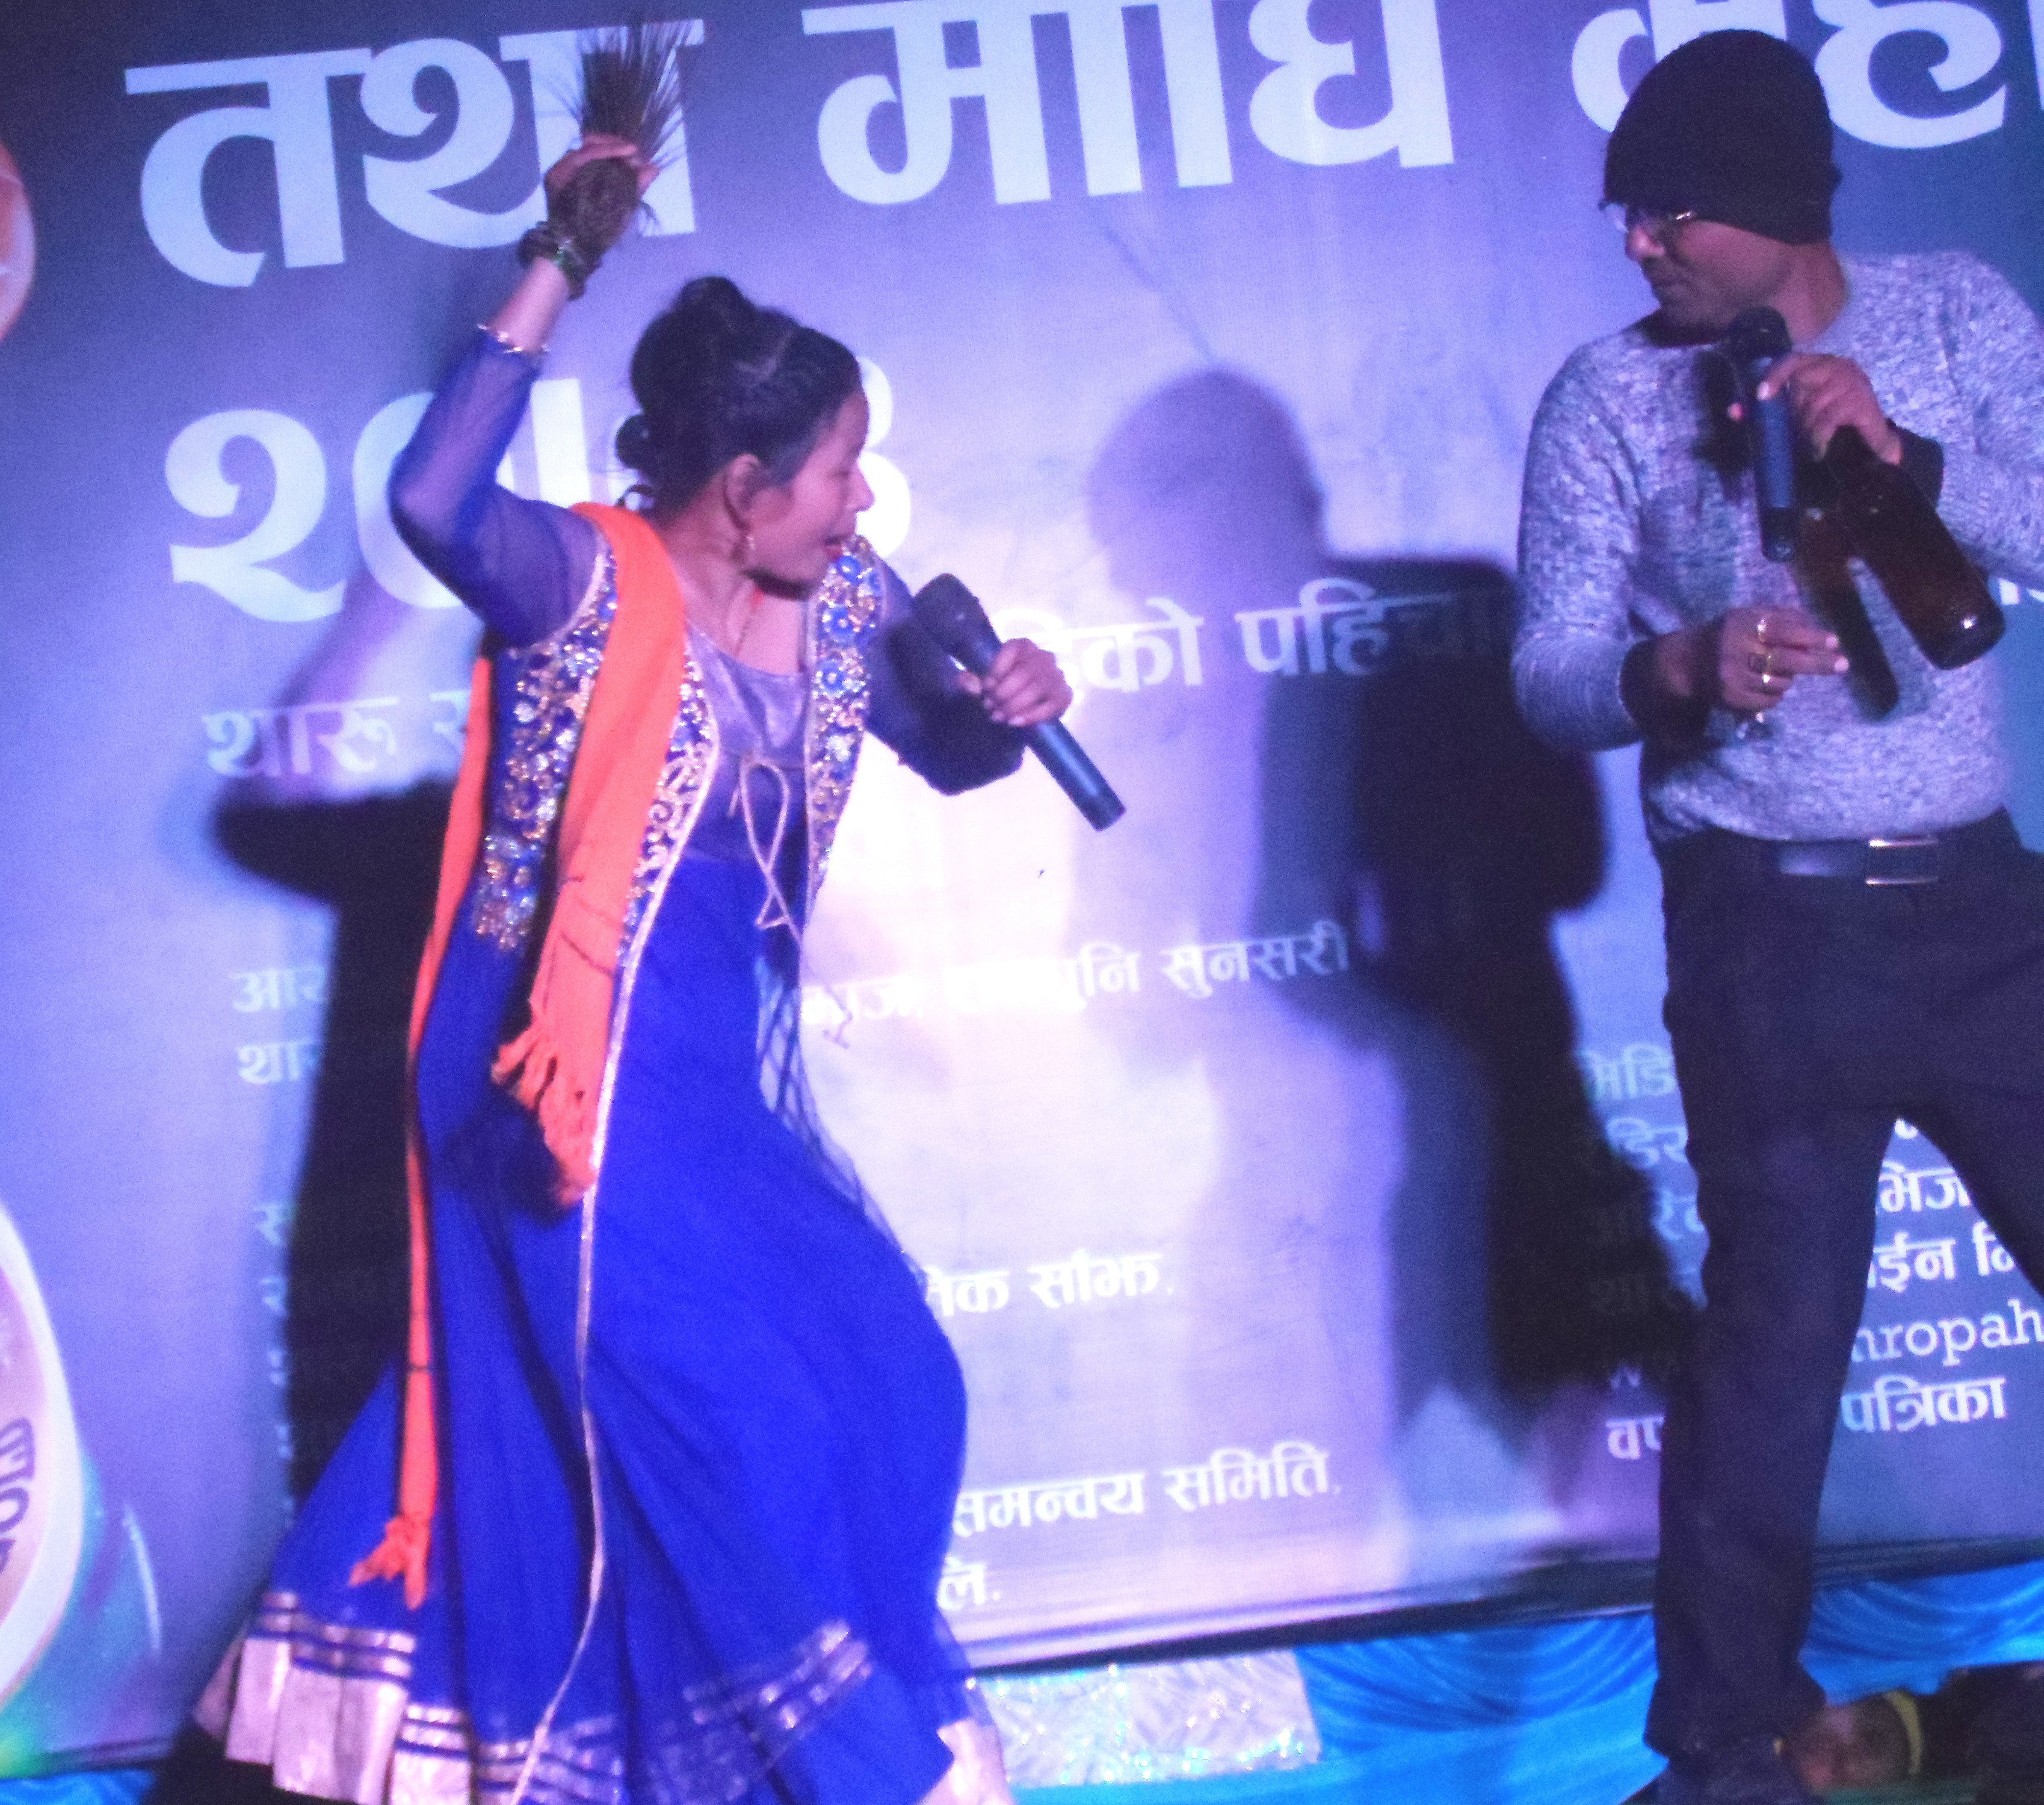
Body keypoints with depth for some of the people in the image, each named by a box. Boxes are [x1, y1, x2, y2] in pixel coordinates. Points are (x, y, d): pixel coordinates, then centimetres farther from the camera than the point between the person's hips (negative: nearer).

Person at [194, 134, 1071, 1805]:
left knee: (877, 1374, 9)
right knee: (723, 1414, -7)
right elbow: (432, 502, -35)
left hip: (728, 1068, 8)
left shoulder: (846, 600, 4)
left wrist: (1012, 707, -5)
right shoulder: (588, 582, -16)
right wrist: (557, 274, -32)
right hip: (578, 1073, -8)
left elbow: (947, 751, 19)